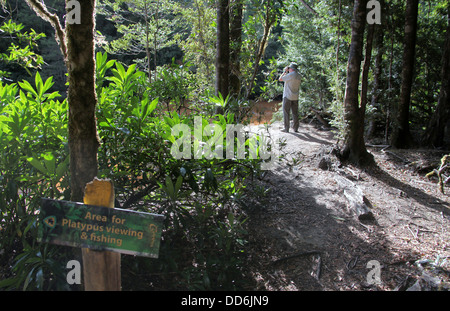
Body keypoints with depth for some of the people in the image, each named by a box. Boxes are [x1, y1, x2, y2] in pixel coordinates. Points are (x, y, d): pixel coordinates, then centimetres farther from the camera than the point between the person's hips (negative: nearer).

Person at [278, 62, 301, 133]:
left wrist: (285, 71, 5)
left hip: (287, 96, -7)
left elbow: (280, 79, -6)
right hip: (295, 97, 7)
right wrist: (286, 72, 21)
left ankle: (286, 128, -2)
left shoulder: (290, 75, -16)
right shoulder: (298, 76, 8)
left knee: (286, 112, -1)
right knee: (295, 113, 10)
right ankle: (295, 128, 12)